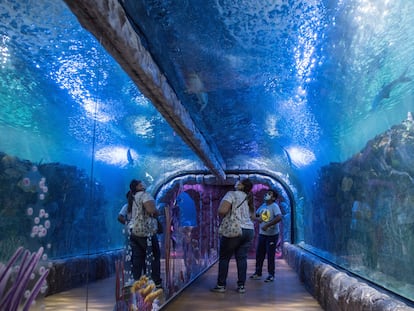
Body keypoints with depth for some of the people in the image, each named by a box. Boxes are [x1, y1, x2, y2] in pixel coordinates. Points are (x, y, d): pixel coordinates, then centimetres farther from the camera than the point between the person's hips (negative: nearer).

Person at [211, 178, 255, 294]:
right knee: (242, 258, 9)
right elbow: (252, 216, 18)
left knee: (224, 258, 5)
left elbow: (222, 211, -19)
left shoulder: (232, 194, -8)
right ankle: (241, 286, 10)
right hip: (249, 230, 6)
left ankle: (221, 285, 8)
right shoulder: (249, 198, 12)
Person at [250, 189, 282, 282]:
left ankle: (271, 275, 12)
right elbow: (255, 215, 19)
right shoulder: (263, 206, 8)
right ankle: (258, 273, 23)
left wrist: (267, 225, -30)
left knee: (270, 255, 0)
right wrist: (258, 218, -5)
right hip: (262, 234, 7)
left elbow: (279, 218, -31)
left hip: (272, 235, -7)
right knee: (259, 254, 11)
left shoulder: (274, 206, -14)